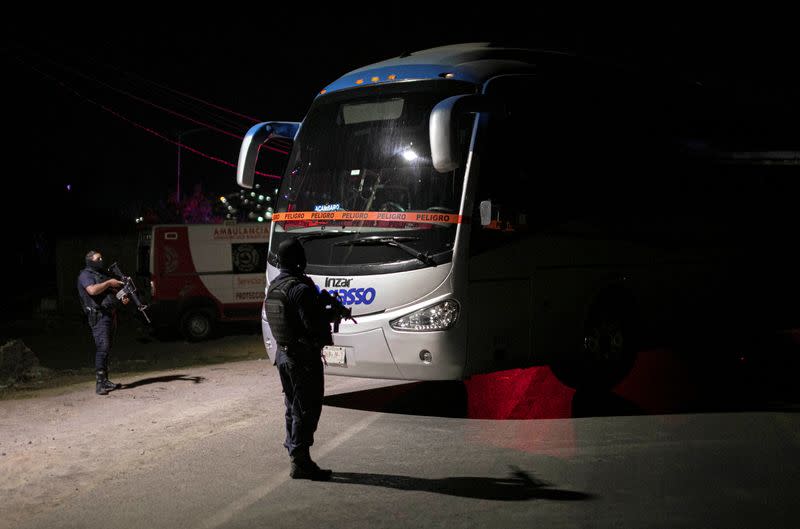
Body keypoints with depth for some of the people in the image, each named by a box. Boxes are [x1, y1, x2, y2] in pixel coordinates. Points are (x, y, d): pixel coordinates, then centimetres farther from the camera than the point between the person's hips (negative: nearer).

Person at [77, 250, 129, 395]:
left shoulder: (103, 274, 22)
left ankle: (105, 381, 16)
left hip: (110, 314, 9)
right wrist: (109, 283, -14)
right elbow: (93, 290, -22)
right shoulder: (85, 275, -4)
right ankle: (100, 383, -20)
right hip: (99, 316, -9)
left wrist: (122, 298, 8)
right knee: (102, 348, -17)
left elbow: (112, 292, 29)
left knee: (107, 349, 11)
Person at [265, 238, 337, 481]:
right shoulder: (300, 288, -20)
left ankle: (296, 456, 24)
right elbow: (313, 323, -24)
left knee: (293, 407, 17)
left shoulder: (274, 287, 9)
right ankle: (301, 462, -2)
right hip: (304, 357, -9)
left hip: (283, 353, 9)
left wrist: (320, 303, 10)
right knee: (307, 409, -3)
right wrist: (333, 313, -6)